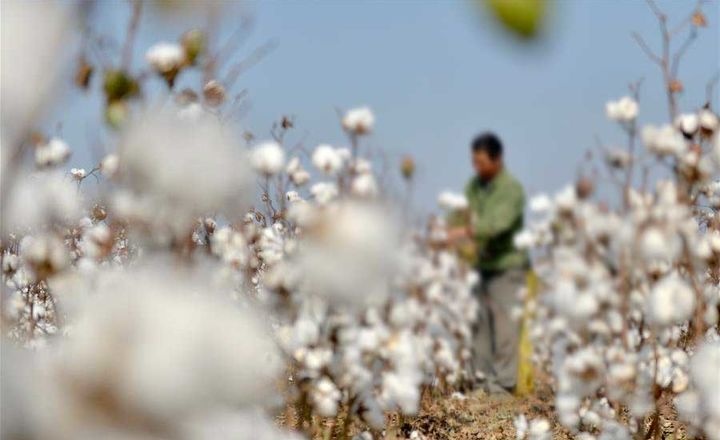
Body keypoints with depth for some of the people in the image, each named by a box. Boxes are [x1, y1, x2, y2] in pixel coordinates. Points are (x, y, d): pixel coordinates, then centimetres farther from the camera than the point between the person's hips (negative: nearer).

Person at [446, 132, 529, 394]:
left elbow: (499, 223, -26)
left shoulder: (511, 189, -13)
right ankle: (482, 379, 13)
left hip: (506, 266, -6)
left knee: (504, 324, -5)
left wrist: (466, 232, -36)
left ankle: (505, 381, 1)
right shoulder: (474, 185, 8)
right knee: (480, 324, 6)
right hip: (481, 265, 6)